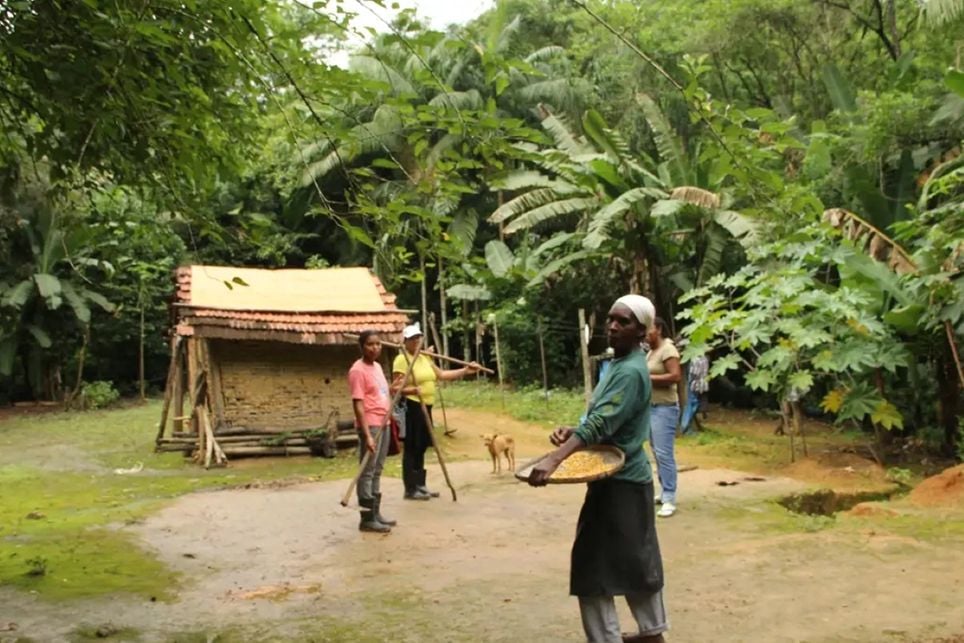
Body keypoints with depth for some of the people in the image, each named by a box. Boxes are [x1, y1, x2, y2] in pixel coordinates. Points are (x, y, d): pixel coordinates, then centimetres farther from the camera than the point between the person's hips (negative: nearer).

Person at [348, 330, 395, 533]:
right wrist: (366, 434, -23)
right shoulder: (358, 370, -14)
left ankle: (376, 513, 19)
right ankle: (367, 518, -1)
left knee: (377, 471, 12)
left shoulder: (377, 366, 13)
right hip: (370, 425, -9)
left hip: (383, 424, 9)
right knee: (367, 472, -5)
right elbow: (358, 404, -19)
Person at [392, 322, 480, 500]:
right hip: (411, 407, -9)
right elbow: (396, 387, -16)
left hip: (425, 407, 9)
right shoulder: (402, 359, -10)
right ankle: (410, 489, -2)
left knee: (421, 447, 13)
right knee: (411, 448, -6)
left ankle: (420, 485, 21)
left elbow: (441, 375, 17)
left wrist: (466, 371, 12)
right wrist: (411, 389, -35)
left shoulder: (424, 358, 17)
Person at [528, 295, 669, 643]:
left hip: (619, 480, -10)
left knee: (592, 566, -4)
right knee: (637, 559, 20)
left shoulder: (630, 371, -20)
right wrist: (572, 432, -2)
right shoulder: (619, 364, 10)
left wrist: (553, 460, -42)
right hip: (628, 475, 10)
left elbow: (599, 424, -32)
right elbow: (603, 421, 16)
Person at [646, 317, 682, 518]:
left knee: (664, 453, -11)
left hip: (665, 408, -10)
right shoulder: (651, 352, 15)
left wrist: (647, 377, -19)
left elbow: (675, 376, -23)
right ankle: (664, 492, 18)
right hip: (652, 407, 10)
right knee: (657, 452, 11)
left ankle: (669, 499, -10)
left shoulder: (668, 349, -13)